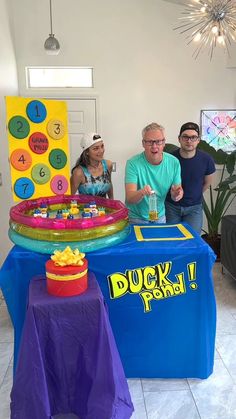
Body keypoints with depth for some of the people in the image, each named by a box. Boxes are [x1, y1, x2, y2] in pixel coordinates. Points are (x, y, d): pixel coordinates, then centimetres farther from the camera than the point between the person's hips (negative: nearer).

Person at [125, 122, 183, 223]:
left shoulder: (174, 162, -10)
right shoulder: (133, 163, -20)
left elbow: (175, 196, -2)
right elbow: (129, 198, -26)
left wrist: (176, 194, -25)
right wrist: (141, 192, -47)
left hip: (160, 217, 3)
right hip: (136, 218, -3)